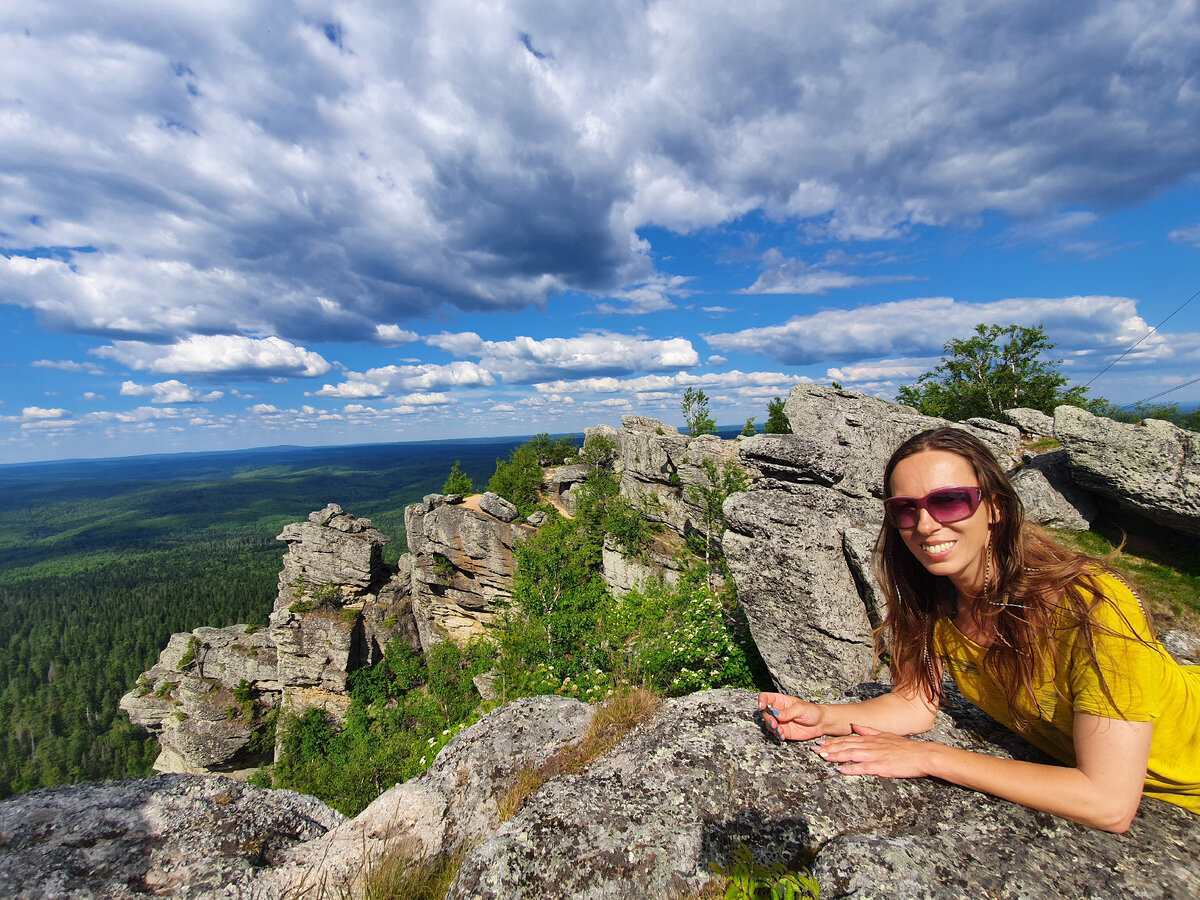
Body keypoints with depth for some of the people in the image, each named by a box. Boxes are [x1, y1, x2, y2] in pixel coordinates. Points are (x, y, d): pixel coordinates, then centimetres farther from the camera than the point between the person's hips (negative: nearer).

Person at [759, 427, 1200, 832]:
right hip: (1065, 761, 3)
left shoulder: (1090, 606, -34)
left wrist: (929, 757, -32)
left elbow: (1110, 805, -33)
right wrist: (823, 717, -29)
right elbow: (915, 704, -12)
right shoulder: (931, 599, -17)